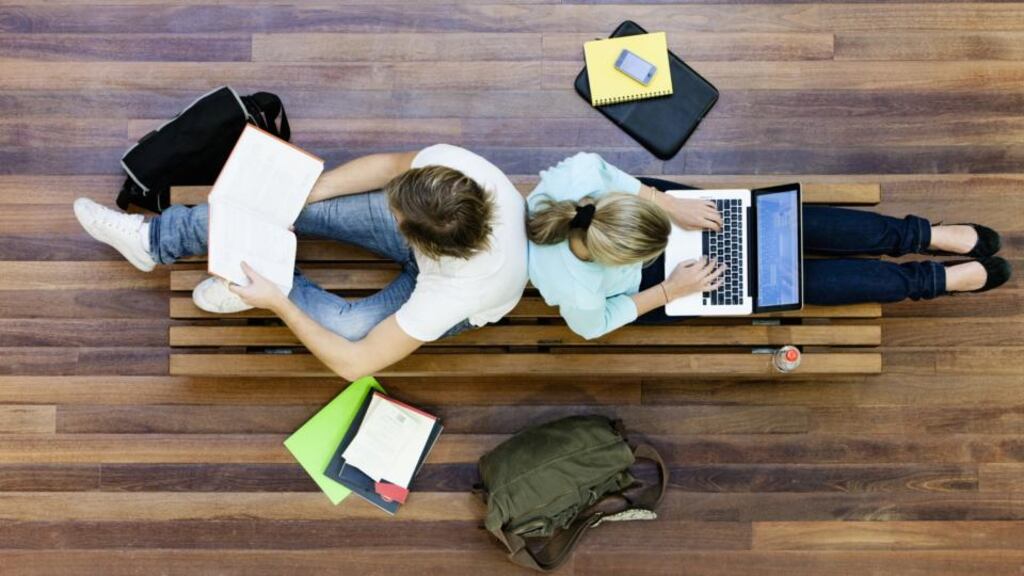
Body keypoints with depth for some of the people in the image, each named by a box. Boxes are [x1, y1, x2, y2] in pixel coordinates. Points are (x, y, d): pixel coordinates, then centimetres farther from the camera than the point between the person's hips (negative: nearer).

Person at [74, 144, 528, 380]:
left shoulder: (453, 294, -45)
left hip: (450, 289, -4)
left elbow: (355, 363, -34)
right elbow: (389, 165, -12)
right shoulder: (448, 162, -37)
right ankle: (154, 240, 7)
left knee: (344, 326, -29)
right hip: (433, 232, 4)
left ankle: (273, 289, 7)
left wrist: (278, 303, -31)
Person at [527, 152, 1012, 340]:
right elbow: (593, 326, -19)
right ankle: (939, 279, 13)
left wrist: (670, 205, -16)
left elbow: (602, 168, -12)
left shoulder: (575, 180, -36)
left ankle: (925, 236, 15)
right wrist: (669, 290, -17)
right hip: (641, 285, -4)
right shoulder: (576, 290, -42)